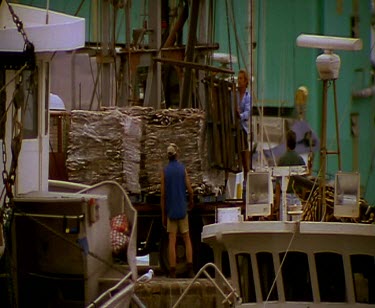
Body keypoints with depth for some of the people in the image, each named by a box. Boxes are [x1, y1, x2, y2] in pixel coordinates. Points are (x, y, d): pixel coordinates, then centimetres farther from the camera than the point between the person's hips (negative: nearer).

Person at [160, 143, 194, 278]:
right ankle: (190, 269, -3)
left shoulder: (164, 171, -2)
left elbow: (163, 194, -2)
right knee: (187, 239, 8)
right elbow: (190, 190, -3)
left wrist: (163, 215, 4)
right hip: (182, 209, 0)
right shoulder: (183, 168, -2)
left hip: (170, 210, 0)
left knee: (172, 241, -1)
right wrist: (191, 202, 19)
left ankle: (172, 272, -5)